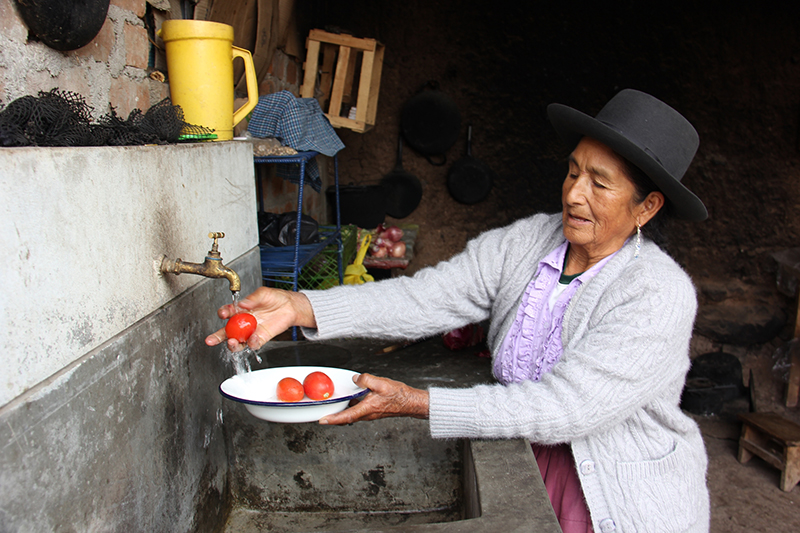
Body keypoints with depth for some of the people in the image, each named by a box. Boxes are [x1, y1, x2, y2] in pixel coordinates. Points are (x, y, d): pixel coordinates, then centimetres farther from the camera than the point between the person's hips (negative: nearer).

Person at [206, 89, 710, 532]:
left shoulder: (659, 295, -20)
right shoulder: (526, 243, -5)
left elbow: (563, 407, -27)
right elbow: (424, 298, -14)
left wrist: (413, 402, -32)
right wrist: (299, 307, -26)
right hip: (526, 465, 4)